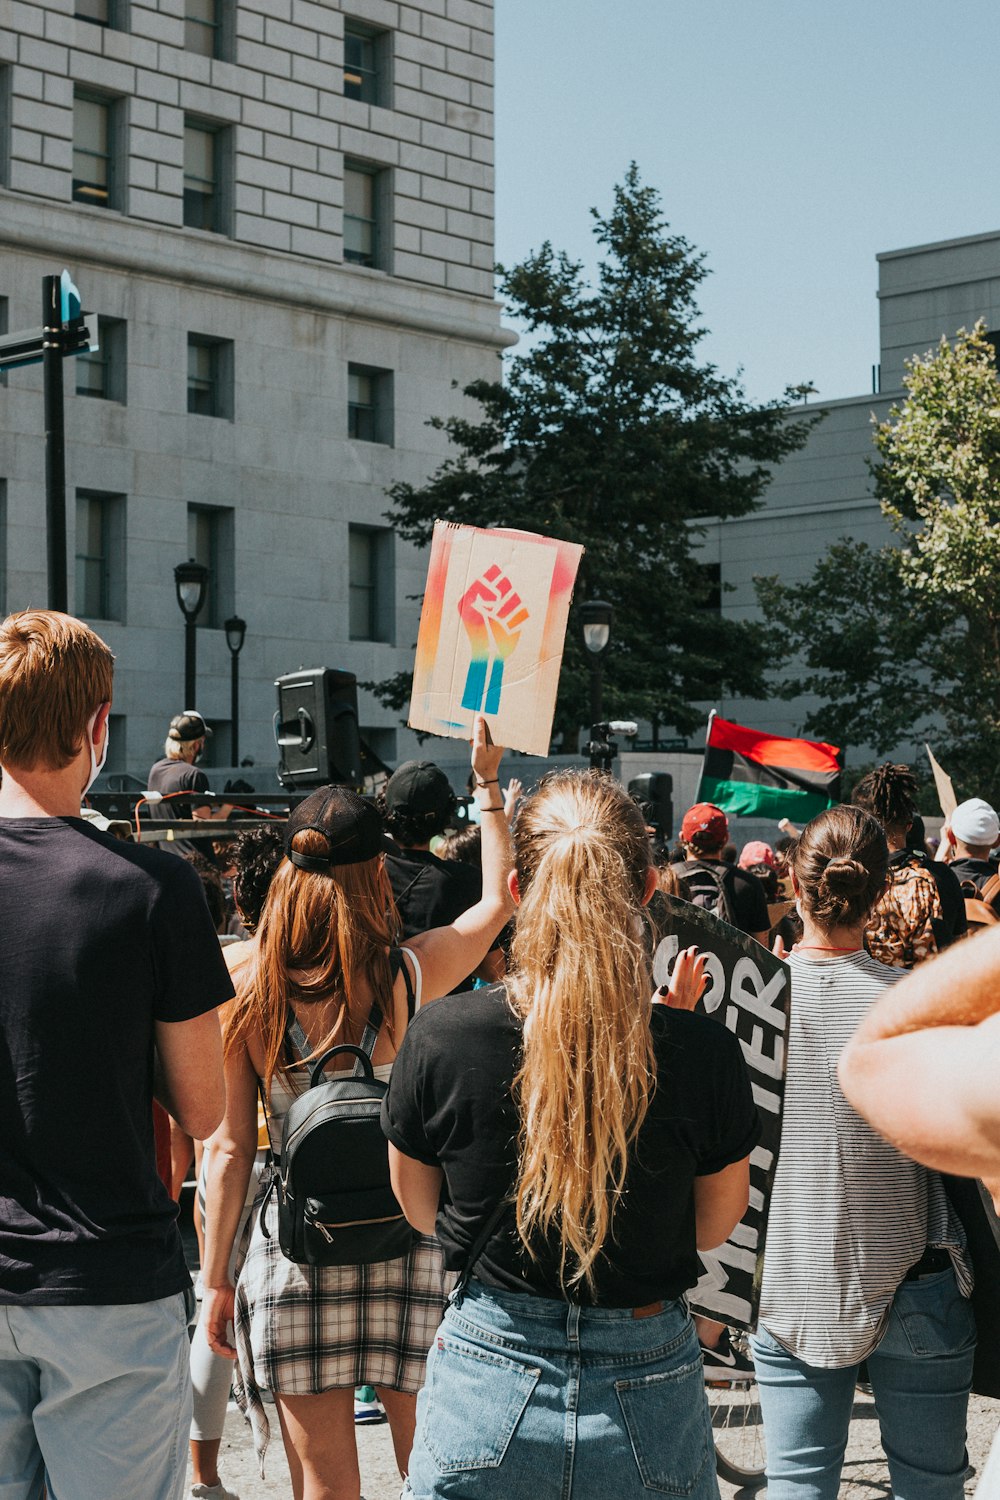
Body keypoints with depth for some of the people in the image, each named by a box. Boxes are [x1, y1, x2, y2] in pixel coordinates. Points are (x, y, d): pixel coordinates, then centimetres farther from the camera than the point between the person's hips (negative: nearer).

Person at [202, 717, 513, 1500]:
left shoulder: (251, 991, -6)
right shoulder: (412, 972, -8)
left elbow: (230, 1151, -3)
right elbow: (497, 900, 13)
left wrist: (216, 1278, 7)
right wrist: (488, 782, 21)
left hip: (295, 1251, 1)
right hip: (407, 1248, 0)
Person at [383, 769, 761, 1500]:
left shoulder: (439, 1037, -14)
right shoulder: (705, 1053, -16)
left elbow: (422, 1211, 3)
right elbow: (714, 1225, 2)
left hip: (486, 1387, 0)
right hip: (649, 1395, 0)